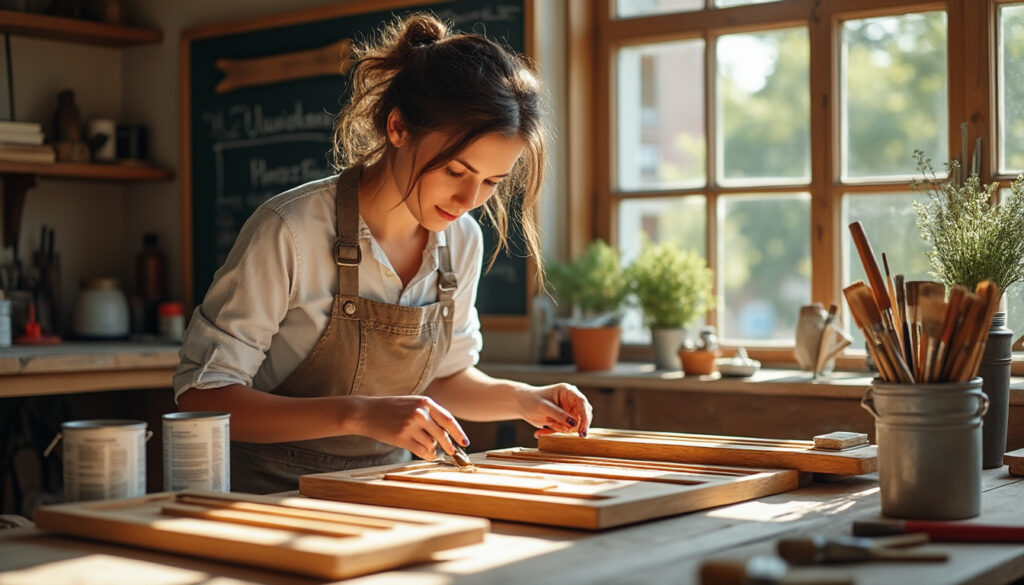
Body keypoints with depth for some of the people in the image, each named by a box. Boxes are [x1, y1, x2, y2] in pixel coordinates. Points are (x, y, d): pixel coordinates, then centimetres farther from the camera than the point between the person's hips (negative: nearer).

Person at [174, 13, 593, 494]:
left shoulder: (462, 241, 0)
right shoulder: (291, 231, -18)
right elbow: (201, 396, -17)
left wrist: (521, 400, -3)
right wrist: (358, 415, -27)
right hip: (271, 493, -5)